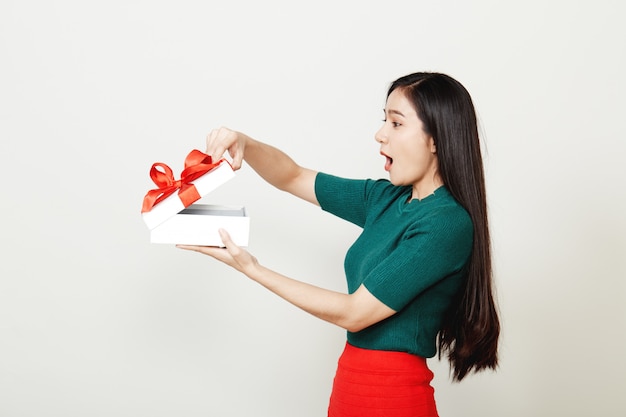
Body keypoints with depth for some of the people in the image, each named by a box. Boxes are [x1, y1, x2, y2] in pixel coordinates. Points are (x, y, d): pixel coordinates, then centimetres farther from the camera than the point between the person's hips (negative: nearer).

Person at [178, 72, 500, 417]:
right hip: (352, 381, 7)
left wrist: (252, 270, -16)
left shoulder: (448, 223, -20)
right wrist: (244, 144, -7)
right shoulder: (387, 199, 3)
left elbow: (354, 313, -19)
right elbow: (293, 178, 13)